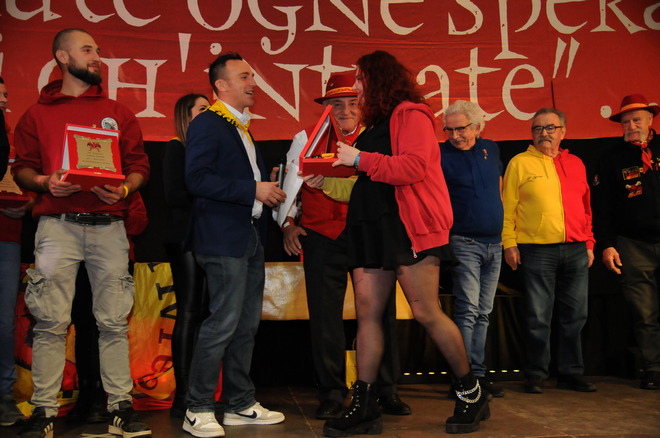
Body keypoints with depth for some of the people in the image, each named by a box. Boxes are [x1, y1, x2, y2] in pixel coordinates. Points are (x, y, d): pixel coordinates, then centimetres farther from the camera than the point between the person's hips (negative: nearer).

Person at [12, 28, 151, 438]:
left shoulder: (118, 113, 16)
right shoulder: (37, 114, 14)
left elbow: (140, 165, 11)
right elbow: (22, 168, 11)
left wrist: (123, 189, -8)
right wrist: (44, 182, -10)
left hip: (109, 225, 1)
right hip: (57, 224, -1)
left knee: (114, 321, 1)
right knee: (51, 322, -3)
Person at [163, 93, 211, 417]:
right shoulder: (176, 148, 3)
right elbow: (174, 195, -9)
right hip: (186, 238, -6)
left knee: (202, 314, 3)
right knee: (189, 313, -7)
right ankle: (182, 396, -2)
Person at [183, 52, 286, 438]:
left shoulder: (242, 127, 20)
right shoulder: (207, 124, -8)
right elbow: (197, 178, -20)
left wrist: (269, 189, 9)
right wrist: (253, 190, -20)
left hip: (250, 236, 9)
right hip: (224, 239, -9)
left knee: (248, 324, 12)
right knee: (224, 323, -8)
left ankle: (241, 404, 22)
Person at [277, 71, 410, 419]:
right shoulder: (306, 139, 11)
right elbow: (289, 184, 12)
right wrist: (288, 224, 2)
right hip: (322, 238, 0)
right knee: (324, 315, 3)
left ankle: (385, 390, 17)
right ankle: (331, 394, 16)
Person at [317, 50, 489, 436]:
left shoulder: (411, 114, -4)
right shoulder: (377, 124, 22)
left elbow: (412, 167, -18)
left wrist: (360, 159, -14)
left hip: (411, 227, -8)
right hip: (373, 229, 9)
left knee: (427, 313, -6)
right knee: (367, 313, 2)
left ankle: (471, 392, 13)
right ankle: (364, 406, 7)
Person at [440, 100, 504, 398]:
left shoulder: (491, 149, 11)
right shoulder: (441, 155, -6)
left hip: (494, 243, 6)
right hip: (464, 242, -6)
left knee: (483, 312, 9)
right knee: (468, 309, -12)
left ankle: (478, 374, 16)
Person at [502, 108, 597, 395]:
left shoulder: (576, 164, 16)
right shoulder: (520, 163, 3)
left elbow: (585, 207, 19)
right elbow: (507, 207, -1)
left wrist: (589, 243, 14)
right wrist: (509, 243, -7)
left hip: (576, 251, 4)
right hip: (537, 250, -4)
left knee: (574, 316, 9)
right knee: (538, 317, 0)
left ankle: (571, 373, 20)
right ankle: (536, 374, 11)